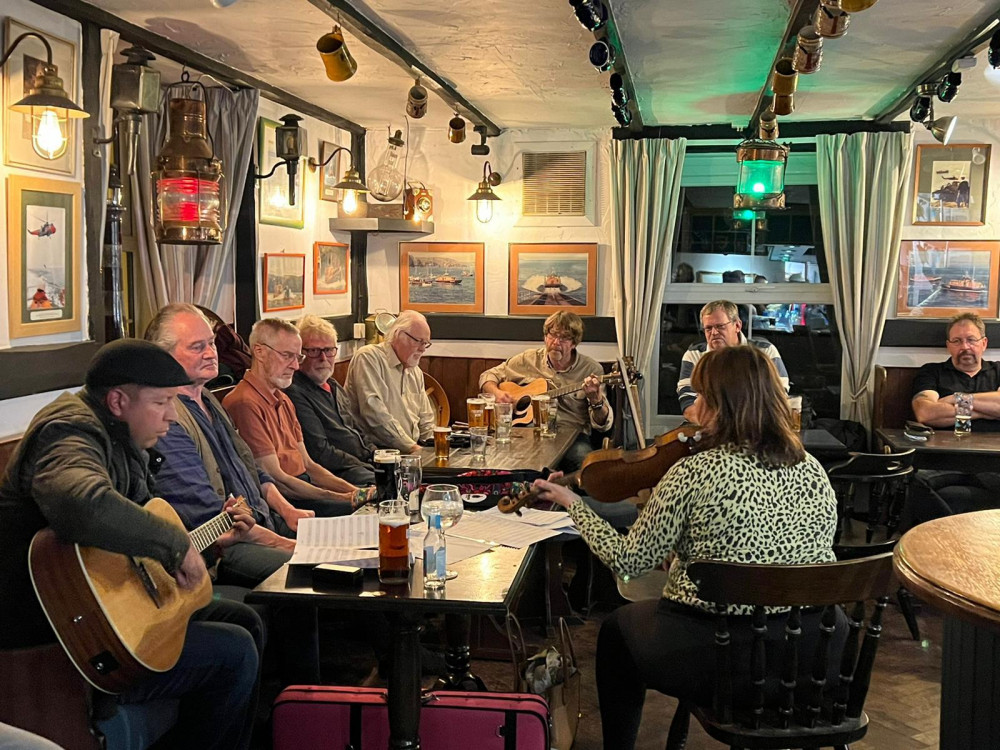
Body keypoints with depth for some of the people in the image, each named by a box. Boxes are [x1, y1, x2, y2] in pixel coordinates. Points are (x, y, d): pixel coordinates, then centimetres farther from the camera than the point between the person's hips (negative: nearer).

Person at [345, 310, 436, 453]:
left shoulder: (416, 372, 20)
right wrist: (410, 446, -18)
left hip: (412, 450, 9)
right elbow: (373, 411, -18)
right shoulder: (369, 358, -7)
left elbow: (426, 420, 25)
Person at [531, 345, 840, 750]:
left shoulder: (695, 473, -17)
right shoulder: (813, 471, -1)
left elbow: (628, 561, -9)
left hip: (715, 659, -4)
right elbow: (820, 562, 11)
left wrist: (573, 504, 3)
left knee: (617, 628, 26)